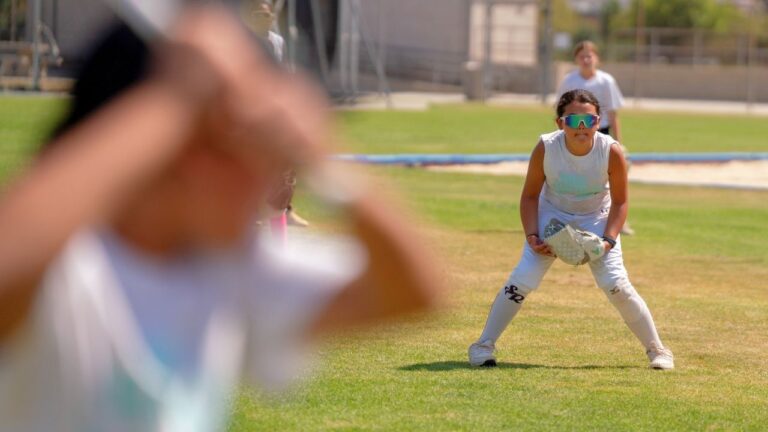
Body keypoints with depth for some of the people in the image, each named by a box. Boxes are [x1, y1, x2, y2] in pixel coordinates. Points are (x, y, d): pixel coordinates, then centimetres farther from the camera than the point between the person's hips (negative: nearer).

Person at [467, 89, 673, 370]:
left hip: (596, 219, 0)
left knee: (616, 284, -14)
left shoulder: (611, 152, -25)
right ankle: (483, 346, 0)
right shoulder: (546, 149, -25)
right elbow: (530, 195, -10)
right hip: (552, 215, 0)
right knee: (523, 279, -14)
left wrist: (608, 240, -23)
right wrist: (532, 236, -21)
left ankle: (656, 349, 3)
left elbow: (619, 202, -11)